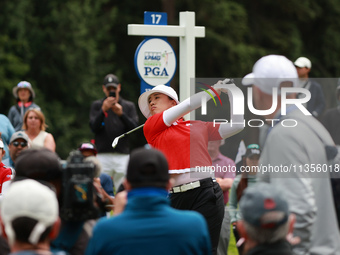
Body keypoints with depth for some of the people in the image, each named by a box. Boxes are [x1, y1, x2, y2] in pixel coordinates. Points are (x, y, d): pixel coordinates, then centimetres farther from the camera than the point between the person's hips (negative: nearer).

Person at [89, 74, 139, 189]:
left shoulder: (129, 106, 13)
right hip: (103, 155, -1)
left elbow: (134, 127, 0)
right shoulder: (96, 105, 12)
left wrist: (121, 114, -15)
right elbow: (94, 128, -1)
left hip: (123, 155, 1)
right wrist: (103, 110, -15)